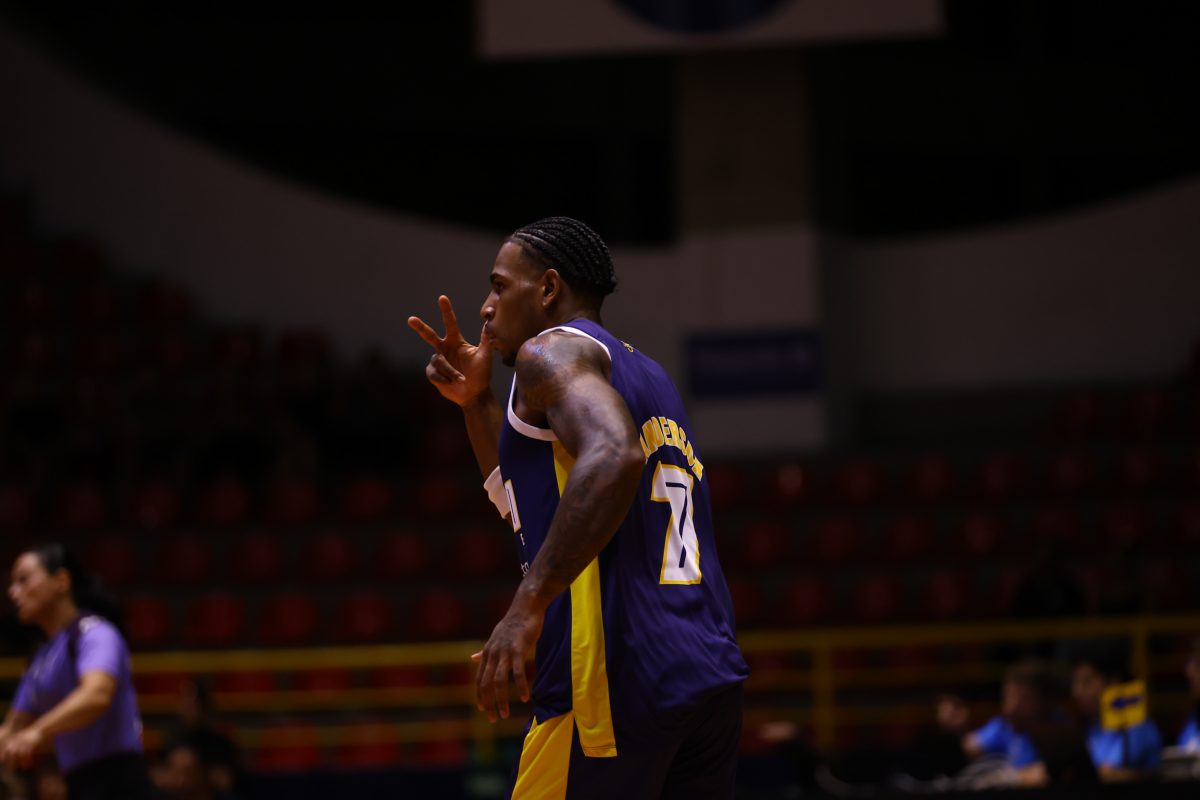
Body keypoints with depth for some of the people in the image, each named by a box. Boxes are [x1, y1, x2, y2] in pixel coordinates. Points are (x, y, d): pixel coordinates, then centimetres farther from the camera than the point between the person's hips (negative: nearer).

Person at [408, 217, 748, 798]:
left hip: (614, 682, -9)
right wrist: (476, 402, 27)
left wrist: (529, 604, -26)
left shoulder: (553, 350, -2)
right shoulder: (646, 375, 26)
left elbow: (613, 456, -24)